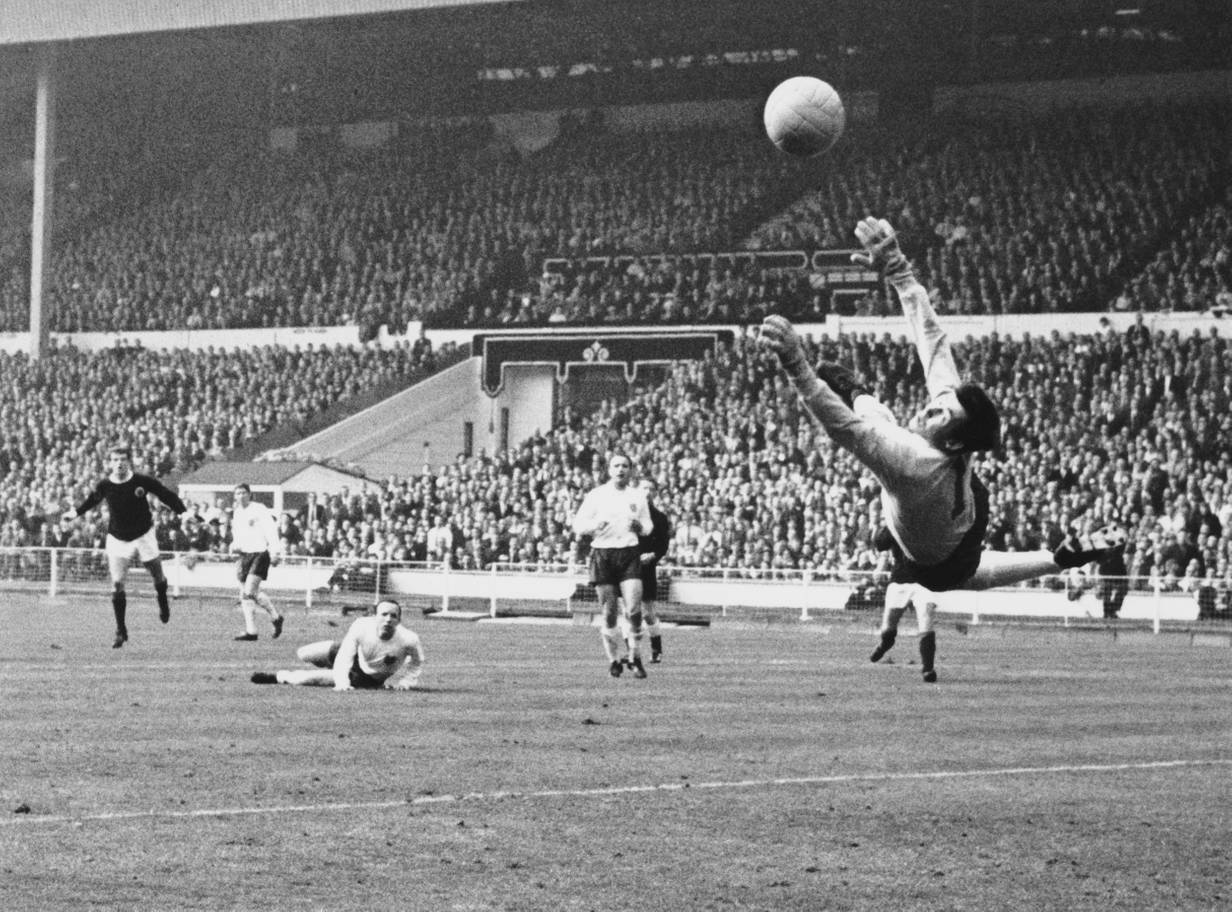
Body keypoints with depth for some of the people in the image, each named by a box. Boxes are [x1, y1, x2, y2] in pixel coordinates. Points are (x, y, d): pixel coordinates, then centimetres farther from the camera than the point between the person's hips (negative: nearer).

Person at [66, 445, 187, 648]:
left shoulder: (142, 481, -16)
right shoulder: (105, 486, -11)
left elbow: (167, 494, -4)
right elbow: (92, 500, 12)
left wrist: (183, 512, -5)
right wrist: (76, 513, 23)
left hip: (143, 536, 0)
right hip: (117, 540, 0)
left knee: (158, 576, 7)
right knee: (117, 583, -8)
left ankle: (162, 602, 44)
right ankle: (121, 631, 0)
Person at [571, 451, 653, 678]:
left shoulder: (638, 494, 10)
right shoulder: (596, 495, 3)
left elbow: (647, 526, 20)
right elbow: (578, 525, 4)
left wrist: (639, 526, -4)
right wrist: (597, 525, -15)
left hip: (629, 554, 1)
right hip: (603, 555, -1)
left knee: (634, 610, -11)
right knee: (610, 613, 1)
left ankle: (636, 658, 3)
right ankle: (614, 659, 15)